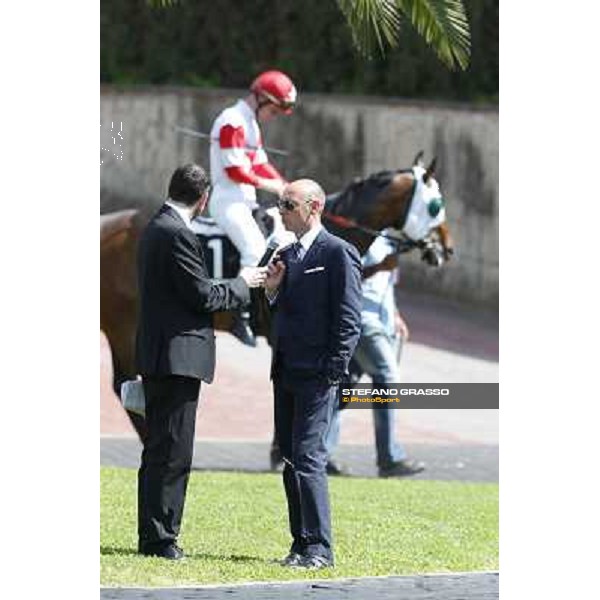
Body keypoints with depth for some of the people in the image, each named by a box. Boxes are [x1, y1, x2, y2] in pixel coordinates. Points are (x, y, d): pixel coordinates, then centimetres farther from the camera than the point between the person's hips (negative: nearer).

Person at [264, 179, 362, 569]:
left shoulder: (338, 254, -7)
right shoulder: (287, 255, 17)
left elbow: (349, 320, -11)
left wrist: (332, 372, -15)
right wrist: (273, 291, 4)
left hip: (317, 375, -8)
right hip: (286, 373, 8)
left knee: (308, 458, -14)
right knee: (291, 460, 9)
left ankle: (319, 548, -13)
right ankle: (302, 543, 14)